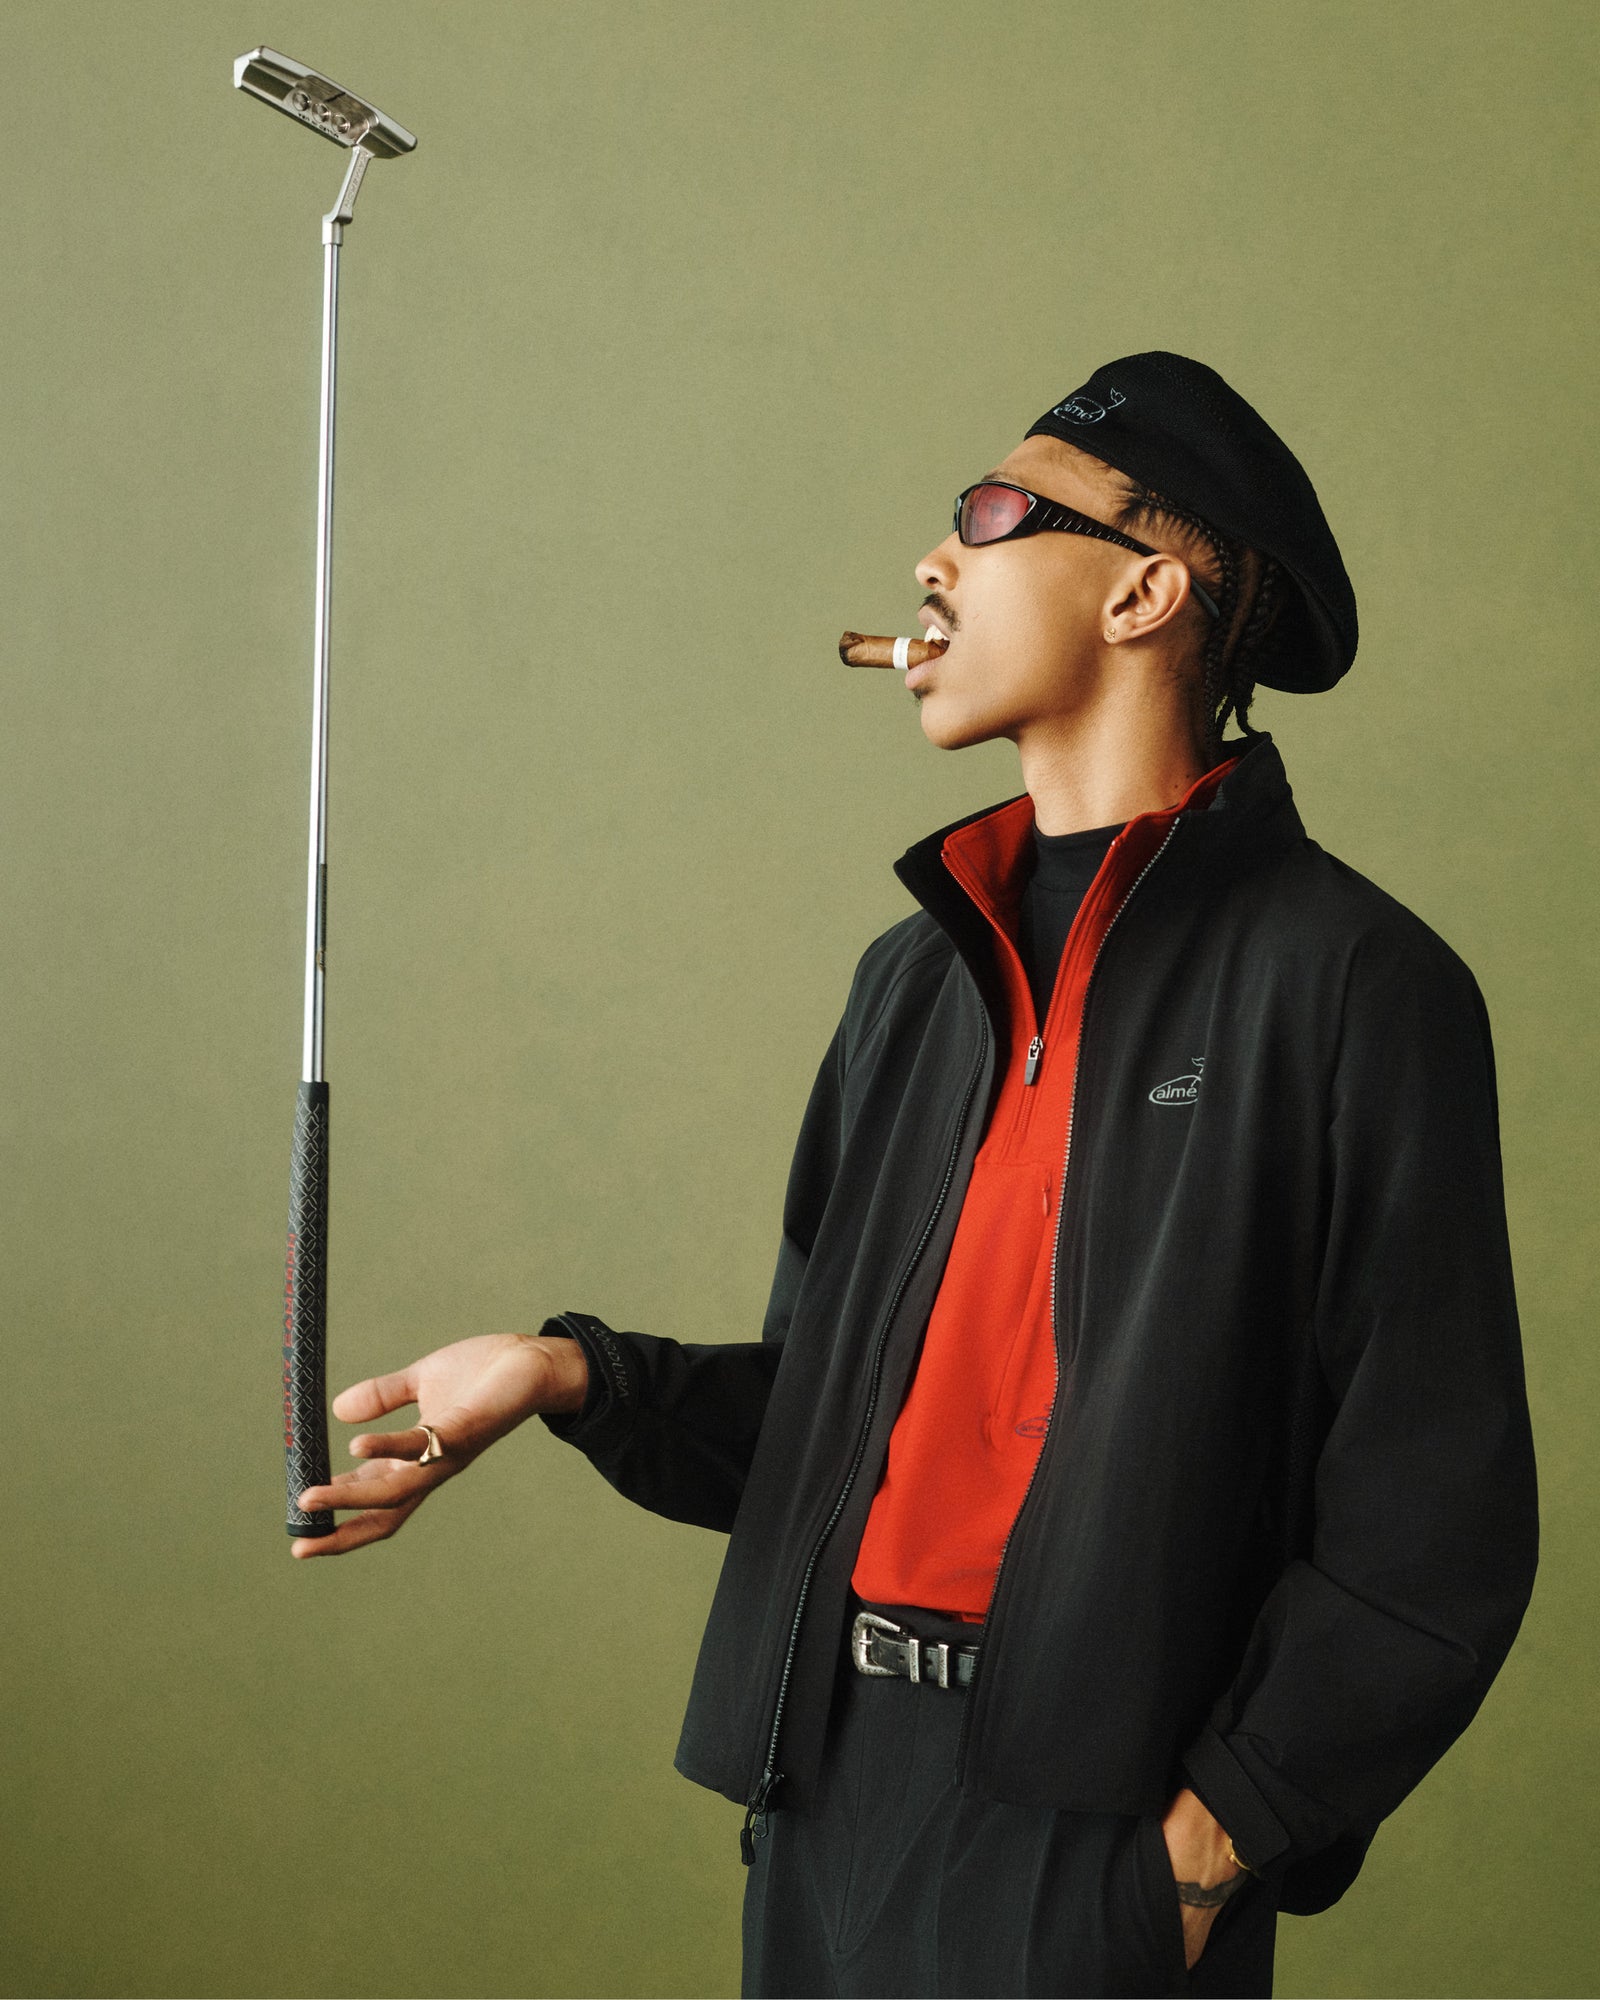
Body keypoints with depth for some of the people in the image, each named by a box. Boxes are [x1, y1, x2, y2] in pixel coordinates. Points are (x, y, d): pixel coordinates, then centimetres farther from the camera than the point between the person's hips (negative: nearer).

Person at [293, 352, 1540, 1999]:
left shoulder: (1351, 982, -9)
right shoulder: (918, 974, 13)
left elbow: (1434, 1520, -11)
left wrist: (1212, 1846, -13)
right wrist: (574, 1376, -1)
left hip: (1096, 1834, -6)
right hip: (829, 1786, 6)